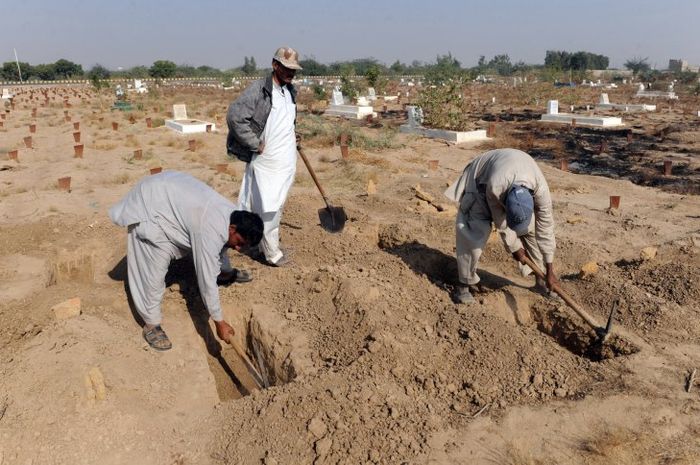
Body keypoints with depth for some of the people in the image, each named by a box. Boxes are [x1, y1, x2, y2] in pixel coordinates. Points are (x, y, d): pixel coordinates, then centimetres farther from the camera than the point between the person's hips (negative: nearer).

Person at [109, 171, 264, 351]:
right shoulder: (211, 231, -33)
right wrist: (220, 322, -20)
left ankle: (226, 273, 43)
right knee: (154, 269, -9)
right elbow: (206, 280, -28)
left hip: (169, 191, 9)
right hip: (148, 204, -9)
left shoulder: (232, 214, -8)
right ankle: (151, 324, 6)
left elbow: (220, 244, 12)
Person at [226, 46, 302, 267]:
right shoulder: (259, 89, -14)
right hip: (266, 161, -8)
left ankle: (267, 245, 29)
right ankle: (272, 253, 10)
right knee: (267, 208, 0)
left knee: (277, 206, 16)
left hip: (287, 160, 8)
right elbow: (234, 116, -23)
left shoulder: (291, 91, 11)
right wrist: (256, 145, -19)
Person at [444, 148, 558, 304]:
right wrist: (514, 247, -12)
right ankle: (465, 283, -4)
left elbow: (545, 227, -26)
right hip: (481, 177, -3)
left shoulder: (540, 188, -36)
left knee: (532, 227, -5)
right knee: (473, 232, -16)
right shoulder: (495, 187, -44)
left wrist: (550, 270, -21)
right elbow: (501, 221, -26)